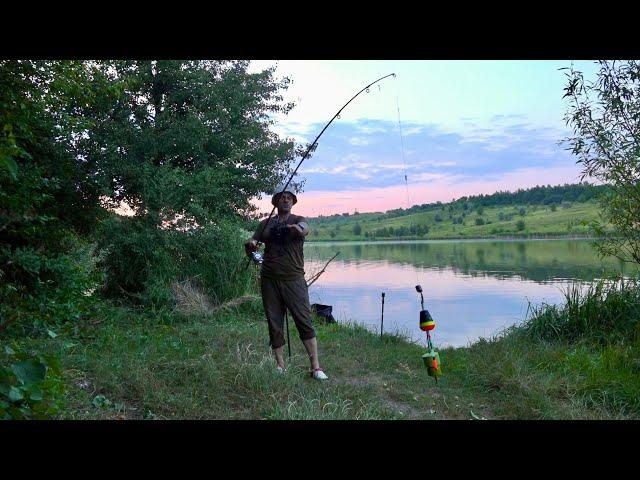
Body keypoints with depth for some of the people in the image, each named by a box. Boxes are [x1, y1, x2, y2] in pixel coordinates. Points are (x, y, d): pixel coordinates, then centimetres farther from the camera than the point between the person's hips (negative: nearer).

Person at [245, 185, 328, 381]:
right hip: (269, 280, 3)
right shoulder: (266, 224, 13)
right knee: (274, 324, 7)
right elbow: (250, 243, 6)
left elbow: (305, 229, -18)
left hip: (293, 278, -2)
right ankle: (279, 365, 19)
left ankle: (315, 367, -1)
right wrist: (251, 245, -19)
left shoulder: (299, 220, 5)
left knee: (304, 321, -6)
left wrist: (297, 228, -43)